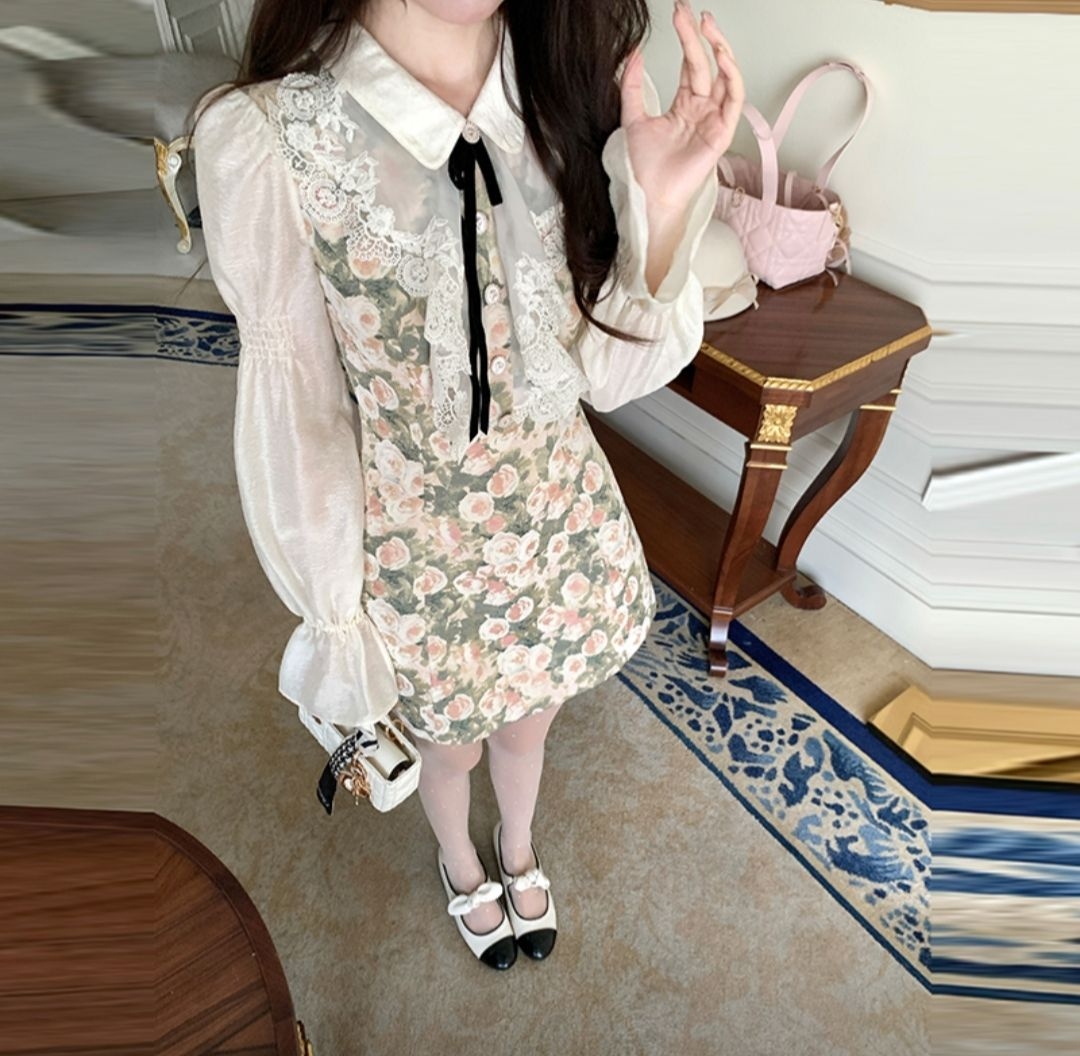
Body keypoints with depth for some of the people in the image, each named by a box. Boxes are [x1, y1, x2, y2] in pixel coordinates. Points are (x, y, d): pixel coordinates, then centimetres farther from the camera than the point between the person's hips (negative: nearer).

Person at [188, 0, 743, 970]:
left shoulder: (586, 89, -10)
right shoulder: (265, 134, -22)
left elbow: (609, 372, -8)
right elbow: (295, 410, -13)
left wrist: (663, 207, -25)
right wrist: (330, 613, -4)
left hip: (561, 514, 4)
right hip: (418, 545, -3)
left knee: (530, 719, 30)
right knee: (452, 743, 26)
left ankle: (520, 851, 67)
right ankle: (462, 867, 65)